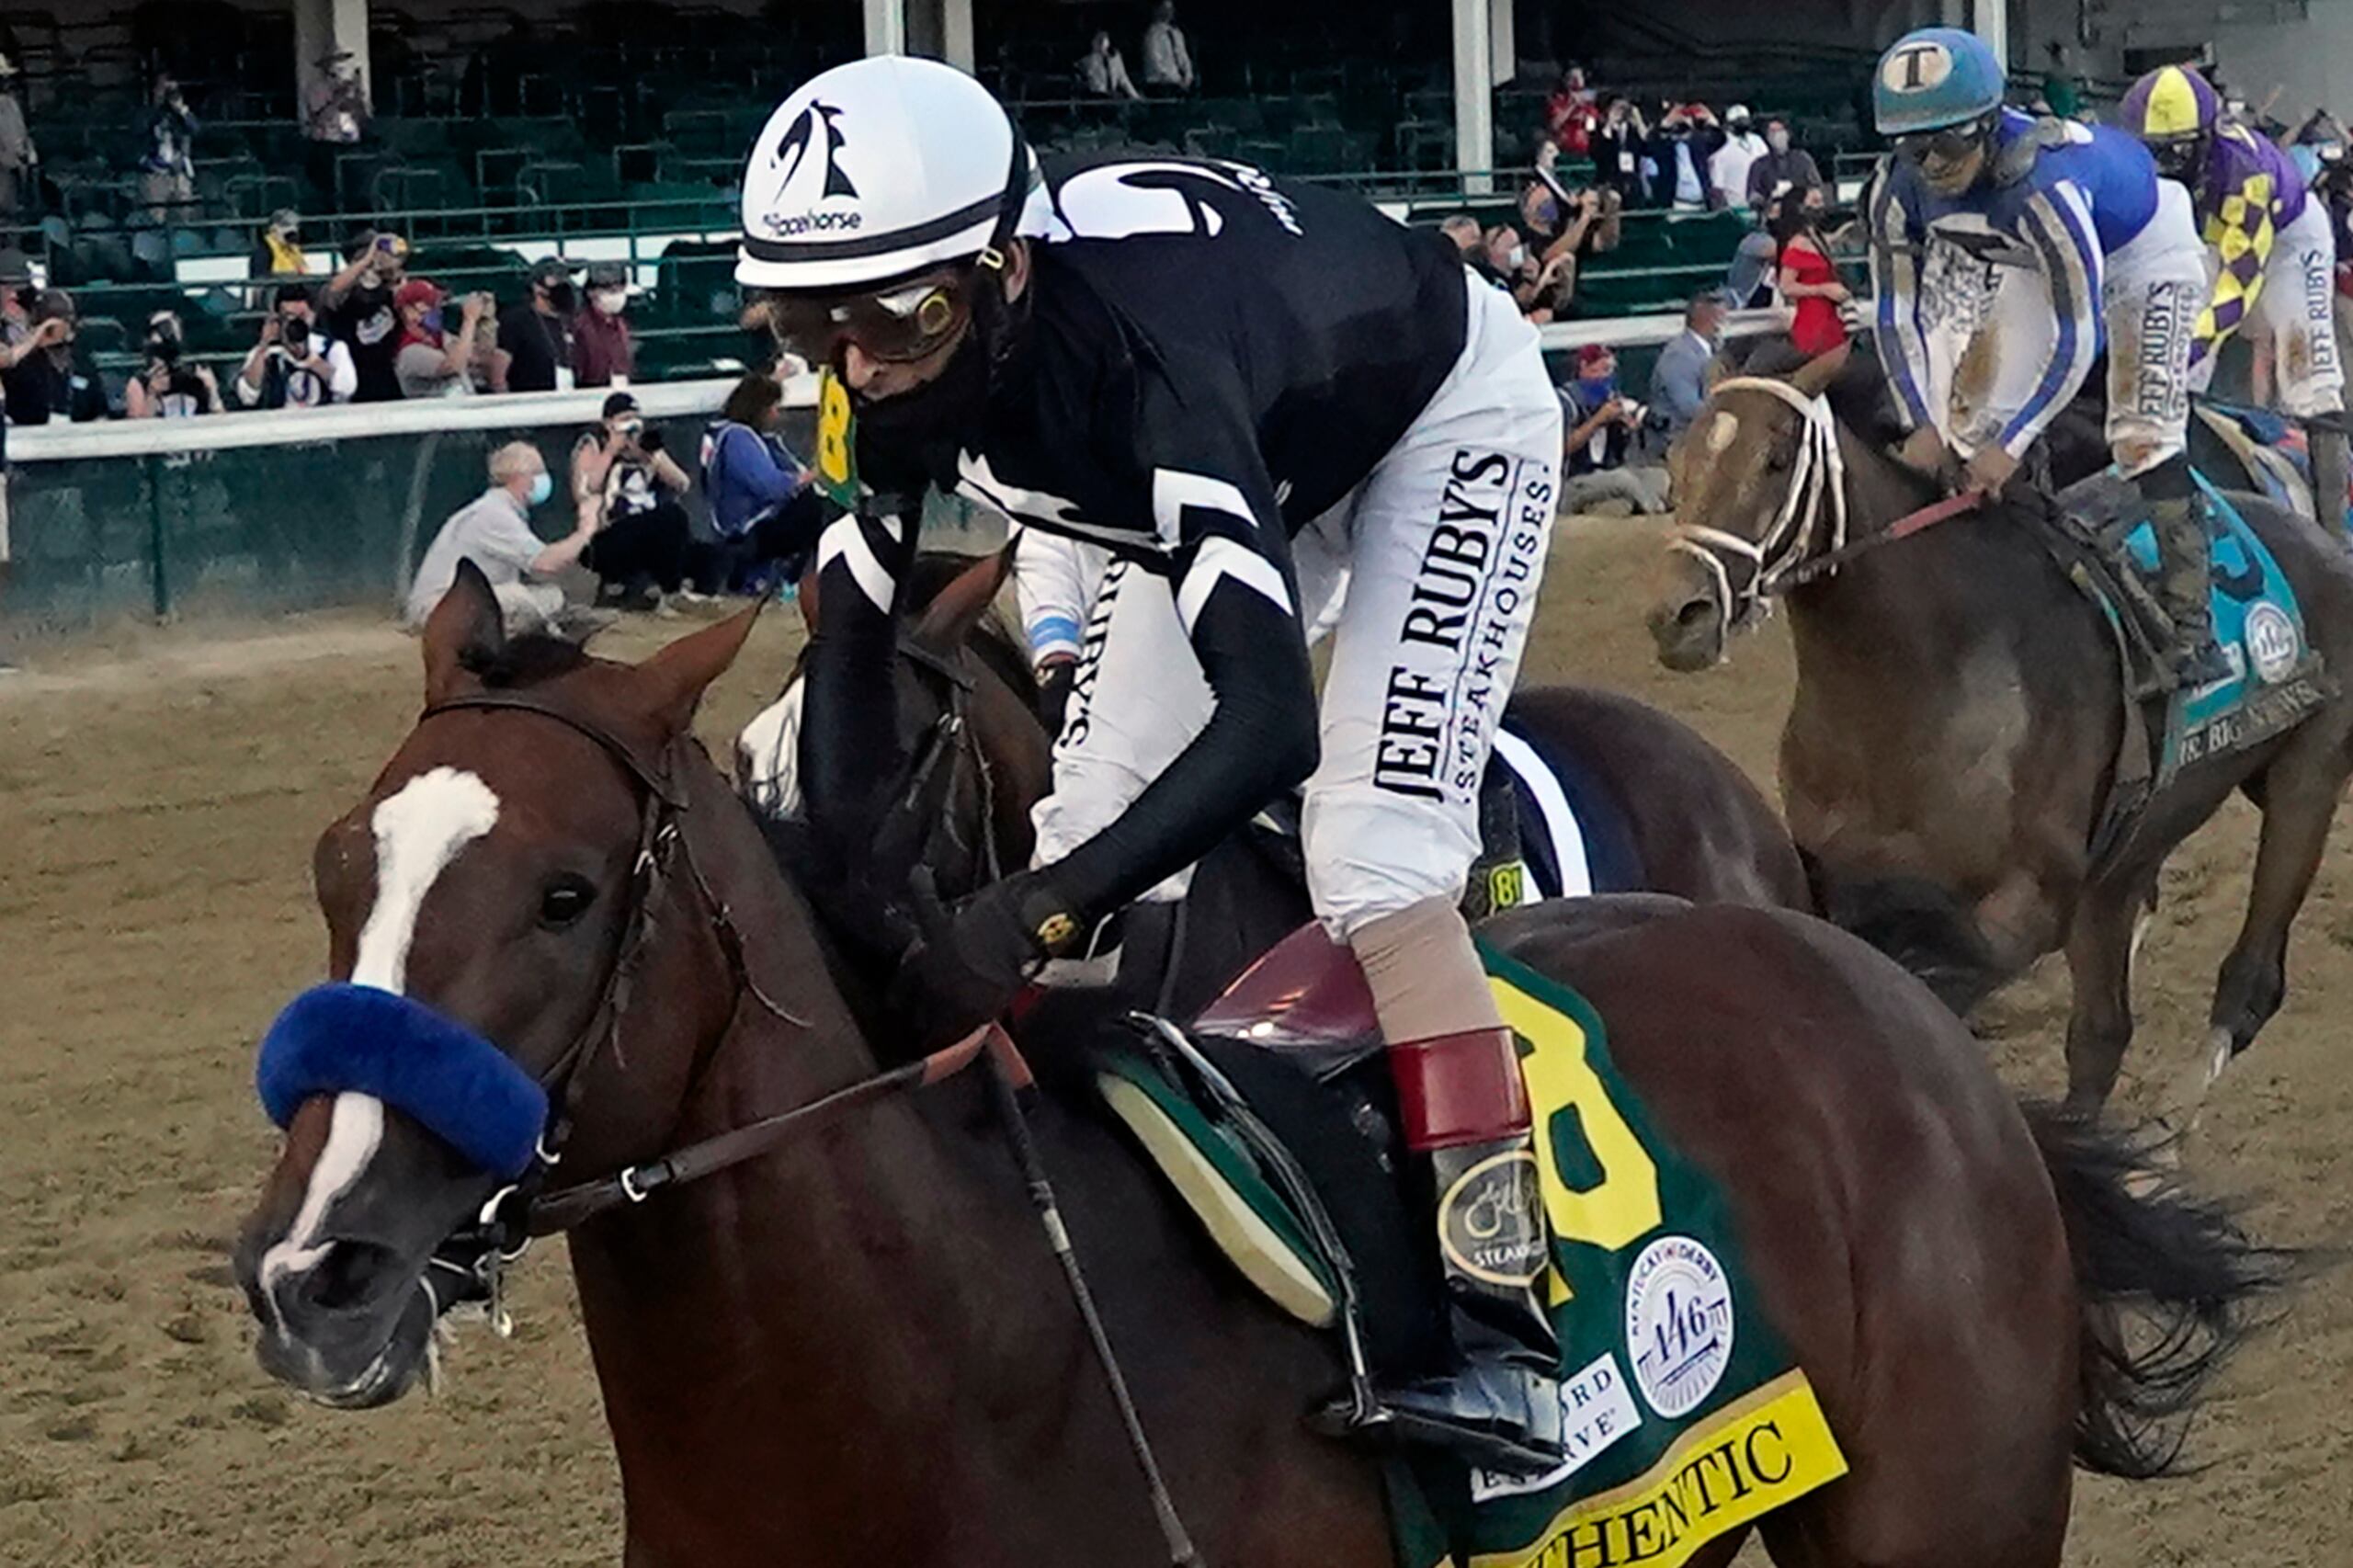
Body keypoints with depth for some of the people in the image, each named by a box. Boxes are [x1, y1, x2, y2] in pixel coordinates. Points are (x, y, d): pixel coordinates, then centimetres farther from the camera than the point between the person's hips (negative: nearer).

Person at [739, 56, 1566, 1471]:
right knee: (1092, 828, 1)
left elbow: (1269, 724, -51)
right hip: (1261, 451, 8)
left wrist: (1033, 916, -56)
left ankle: (1505, 1324, -22)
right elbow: (855, 640, -12)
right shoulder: (901, 372, -23)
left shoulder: (1141, 359, -45)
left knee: (1373, 860, -22)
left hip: (1447, 414, -8)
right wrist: (843, 901, -26)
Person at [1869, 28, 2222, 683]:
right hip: (2029, 256, 6)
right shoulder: (1902, 187, -27)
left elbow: (2075, 338, -40)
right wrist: (1922, 425, -24)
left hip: (2144, 248, -6)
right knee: (1975, 418, 1)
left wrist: (2011, 444, -39)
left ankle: (2189, 624, -13)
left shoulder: (2042, 181, -45)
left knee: (2145, 431, -15)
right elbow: (1895, 314, -16)